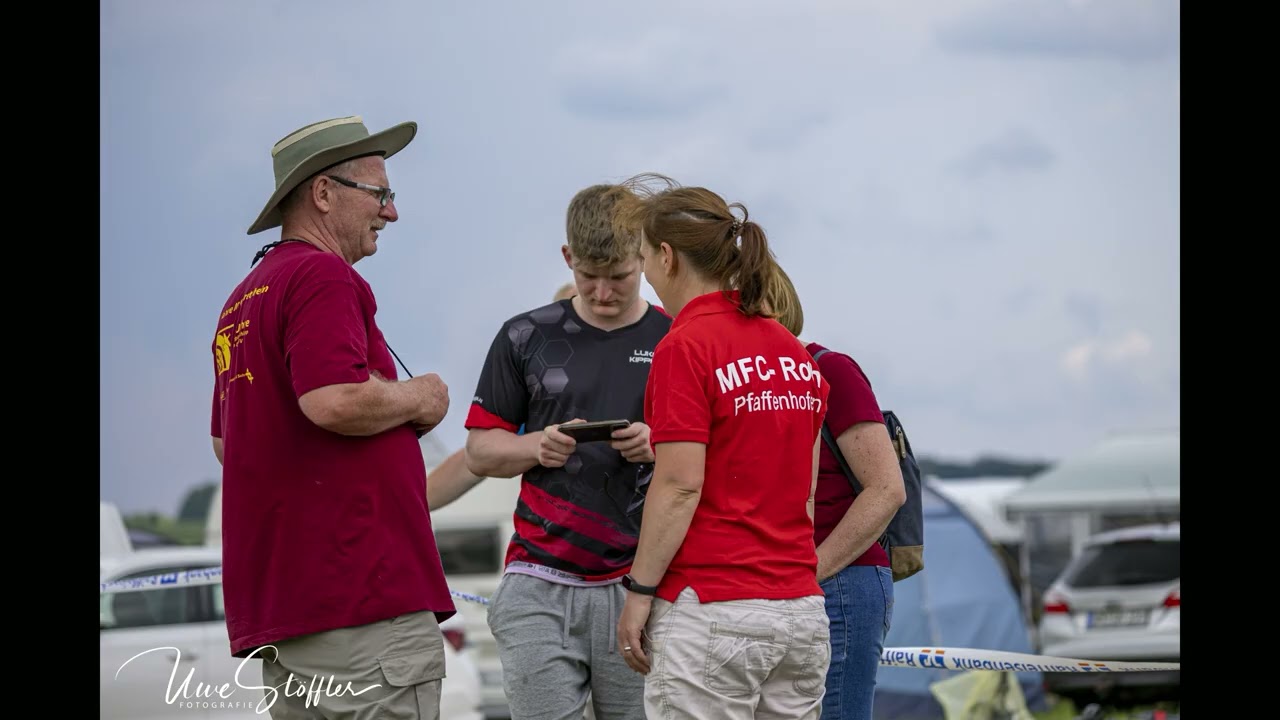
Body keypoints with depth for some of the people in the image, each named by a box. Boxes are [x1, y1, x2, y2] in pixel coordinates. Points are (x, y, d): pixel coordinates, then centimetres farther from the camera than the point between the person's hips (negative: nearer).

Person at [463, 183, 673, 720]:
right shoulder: (526, 338, 9)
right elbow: (480, 450, 12)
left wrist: (659, 448, -13)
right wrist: (538, 447, -8)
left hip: (637, 588, 0)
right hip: (540, 587, 0)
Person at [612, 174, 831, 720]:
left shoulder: (685, 347, -10)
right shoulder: (794, 351, 13)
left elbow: (681, 486, -15)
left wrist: (639, 592, -9)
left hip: (712, 613, -7)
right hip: (801, 609, 7)